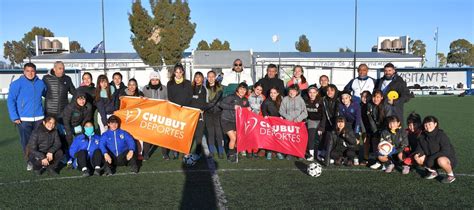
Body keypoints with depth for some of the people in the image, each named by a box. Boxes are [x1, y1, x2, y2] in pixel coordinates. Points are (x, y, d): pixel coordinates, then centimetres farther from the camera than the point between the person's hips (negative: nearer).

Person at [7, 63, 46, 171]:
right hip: (23, 119, -3)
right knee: (26, 142, 4)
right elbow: (10, 101, -5)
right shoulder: (17, 84, -4)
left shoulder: (41, 83, 7)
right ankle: (29, 161, 19)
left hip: (39, 118, 3)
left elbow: (47, 94, 26)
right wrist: (14, 117, -10)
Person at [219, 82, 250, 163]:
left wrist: (248, 109, -2)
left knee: (237, 139, 7)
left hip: (235, 121, 7)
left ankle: (233, 154, 27)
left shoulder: (245, 100, 5)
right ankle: (231, 155, 7)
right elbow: (221, 104, -23)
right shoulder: (231, 97, -15)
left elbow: (246, 108, 22)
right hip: (226, 120, -6)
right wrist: (233, 107, -27)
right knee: (233, 138, -12)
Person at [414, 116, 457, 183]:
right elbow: (420, 147, 6)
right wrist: (418, 153, -19)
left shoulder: (441, 135, -20)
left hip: (448, 158, -6)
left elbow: (446, 151, -26)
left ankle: (451, 175, -7)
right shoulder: (423, 136, -1)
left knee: (441, 160, -39)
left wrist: (432, 158, -31)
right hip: (431, 159, 7)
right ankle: (433, 172, 14)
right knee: (417, 158, -9)